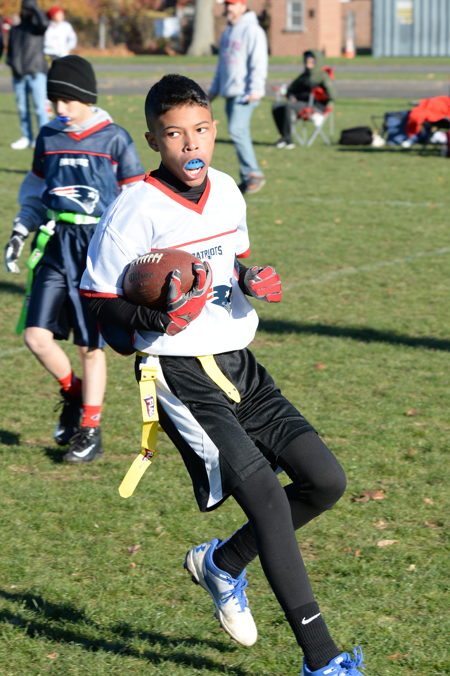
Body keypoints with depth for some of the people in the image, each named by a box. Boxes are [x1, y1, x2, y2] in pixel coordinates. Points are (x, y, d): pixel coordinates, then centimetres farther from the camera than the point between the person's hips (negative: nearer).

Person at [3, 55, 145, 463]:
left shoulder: (114, 139, -5)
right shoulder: (49, 137, 7)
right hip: (56, 245, 4)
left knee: (91, 345, 1)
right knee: (37, 336, -6)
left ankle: (90, 431, 13)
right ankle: (72, 392, 22)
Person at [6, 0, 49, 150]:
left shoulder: (37, 28, 3)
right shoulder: (14, 30, 16)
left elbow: (44, 23, -21)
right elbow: (10, 49, 21)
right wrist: (10, 61, 0)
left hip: (36, 72, -5)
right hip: (19, 74, 5)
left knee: (40, 106, -12)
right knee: (22, 108, 5)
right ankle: (27, 138, 12)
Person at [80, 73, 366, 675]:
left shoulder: (227, 191, 7)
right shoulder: (137, 208, -13)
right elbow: (98, 300, -8)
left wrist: (253, 282, 1)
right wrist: (155, 320, -26)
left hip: (238, 365, 7)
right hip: (181, 375, -7)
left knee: (325, 479, 0)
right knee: (267, 497, -18)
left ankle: (222, 563, 23)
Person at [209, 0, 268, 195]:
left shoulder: (252, 31, -8)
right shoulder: (227, 33, 20)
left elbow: (259, 62, -15)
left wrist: (255, 90, -23)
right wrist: (214, 89, 25)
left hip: (245, 93, -9)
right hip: (230, 93, 9)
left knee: (237, 130, -19)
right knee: (239, 134, 8)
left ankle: (254, 174, -14)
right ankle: (247, 179, 11)